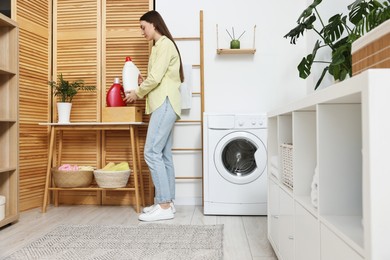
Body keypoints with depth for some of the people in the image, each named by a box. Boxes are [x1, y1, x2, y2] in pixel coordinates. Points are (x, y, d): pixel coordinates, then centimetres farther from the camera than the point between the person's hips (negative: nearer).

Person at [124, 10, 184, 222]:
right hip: (163, 104, 10)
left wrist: (137, 93, -2)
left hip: (165, 104, -10)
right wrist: (143, 84, 10)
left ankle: (164, 205, -11)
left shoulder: (164, 44, -6)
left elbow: (156, 77, -15)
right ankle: (167, 202, 11)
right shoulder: (161, 46, 24)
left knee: (152, 152, -14)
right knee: (163, 154, 6)